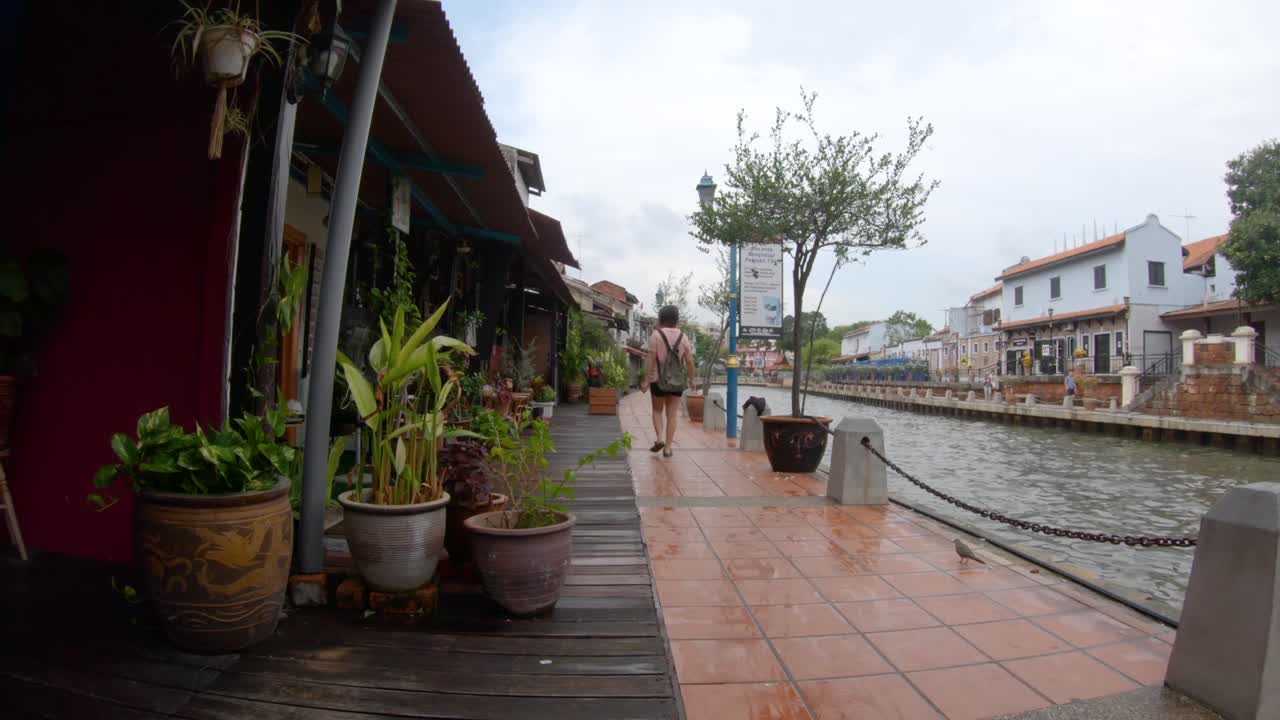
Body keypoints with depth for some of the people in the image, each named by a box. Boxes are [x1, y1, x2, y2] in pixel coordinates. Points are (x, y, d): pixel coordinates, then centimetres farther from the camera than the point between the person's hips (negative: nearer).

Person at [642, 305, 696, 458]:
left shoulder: (656, 335, -6)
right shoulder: (683, 337, 2)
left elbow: (651, 359, -11)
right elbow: (689, 361, 2)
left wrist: (646, 380, -9)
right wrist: (691, 379, 14)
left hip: (659, 380, -2)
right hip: (677, 382, 2)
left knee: (657, 410, 18)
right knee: (671, 415, 7)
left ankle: (659, 438, -1)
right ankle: (667, 448, 5)